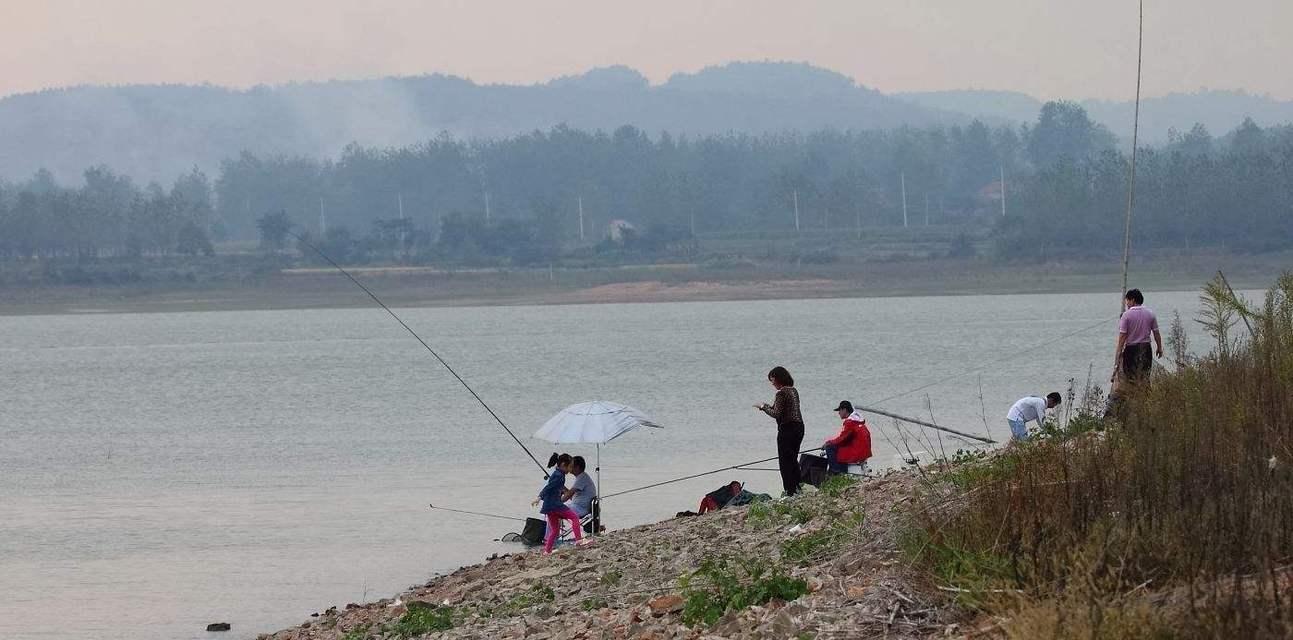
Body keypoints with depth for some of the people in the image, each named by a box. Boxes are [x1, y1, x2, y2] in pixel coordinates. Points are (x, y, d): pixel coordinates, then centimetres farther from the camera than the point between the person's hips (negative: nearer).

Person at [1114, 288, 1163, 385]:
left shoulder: (1126, 315, -10)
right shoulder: (1150, 314, 3)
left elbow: (1122, 336, -12)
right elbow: (1156, 333, 8)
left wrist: (1119, 352, -10)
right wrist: (1160, 348, 19)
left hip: (1131, 349, -4)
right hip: (1146, 349, 4)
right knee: (1145, 377, 9)